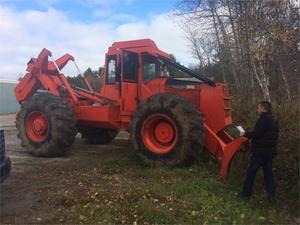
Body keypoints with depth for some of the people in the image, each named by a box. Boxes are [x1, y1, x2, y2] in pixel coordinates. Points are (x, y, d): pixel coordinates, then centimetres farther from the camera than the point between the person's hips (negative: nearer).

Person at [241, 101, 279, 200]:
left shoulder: (264, 119, -16)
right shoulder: (274, 121, 15)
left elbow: (257, 133, -24)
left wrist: (246, 134, -8)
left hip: (260, 151, -9)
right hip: (270, 151, 9)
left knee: (251, 171, 0)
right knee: (268, 172, 14)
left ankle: (246, 193, 7)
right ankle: (271, 195, 17)